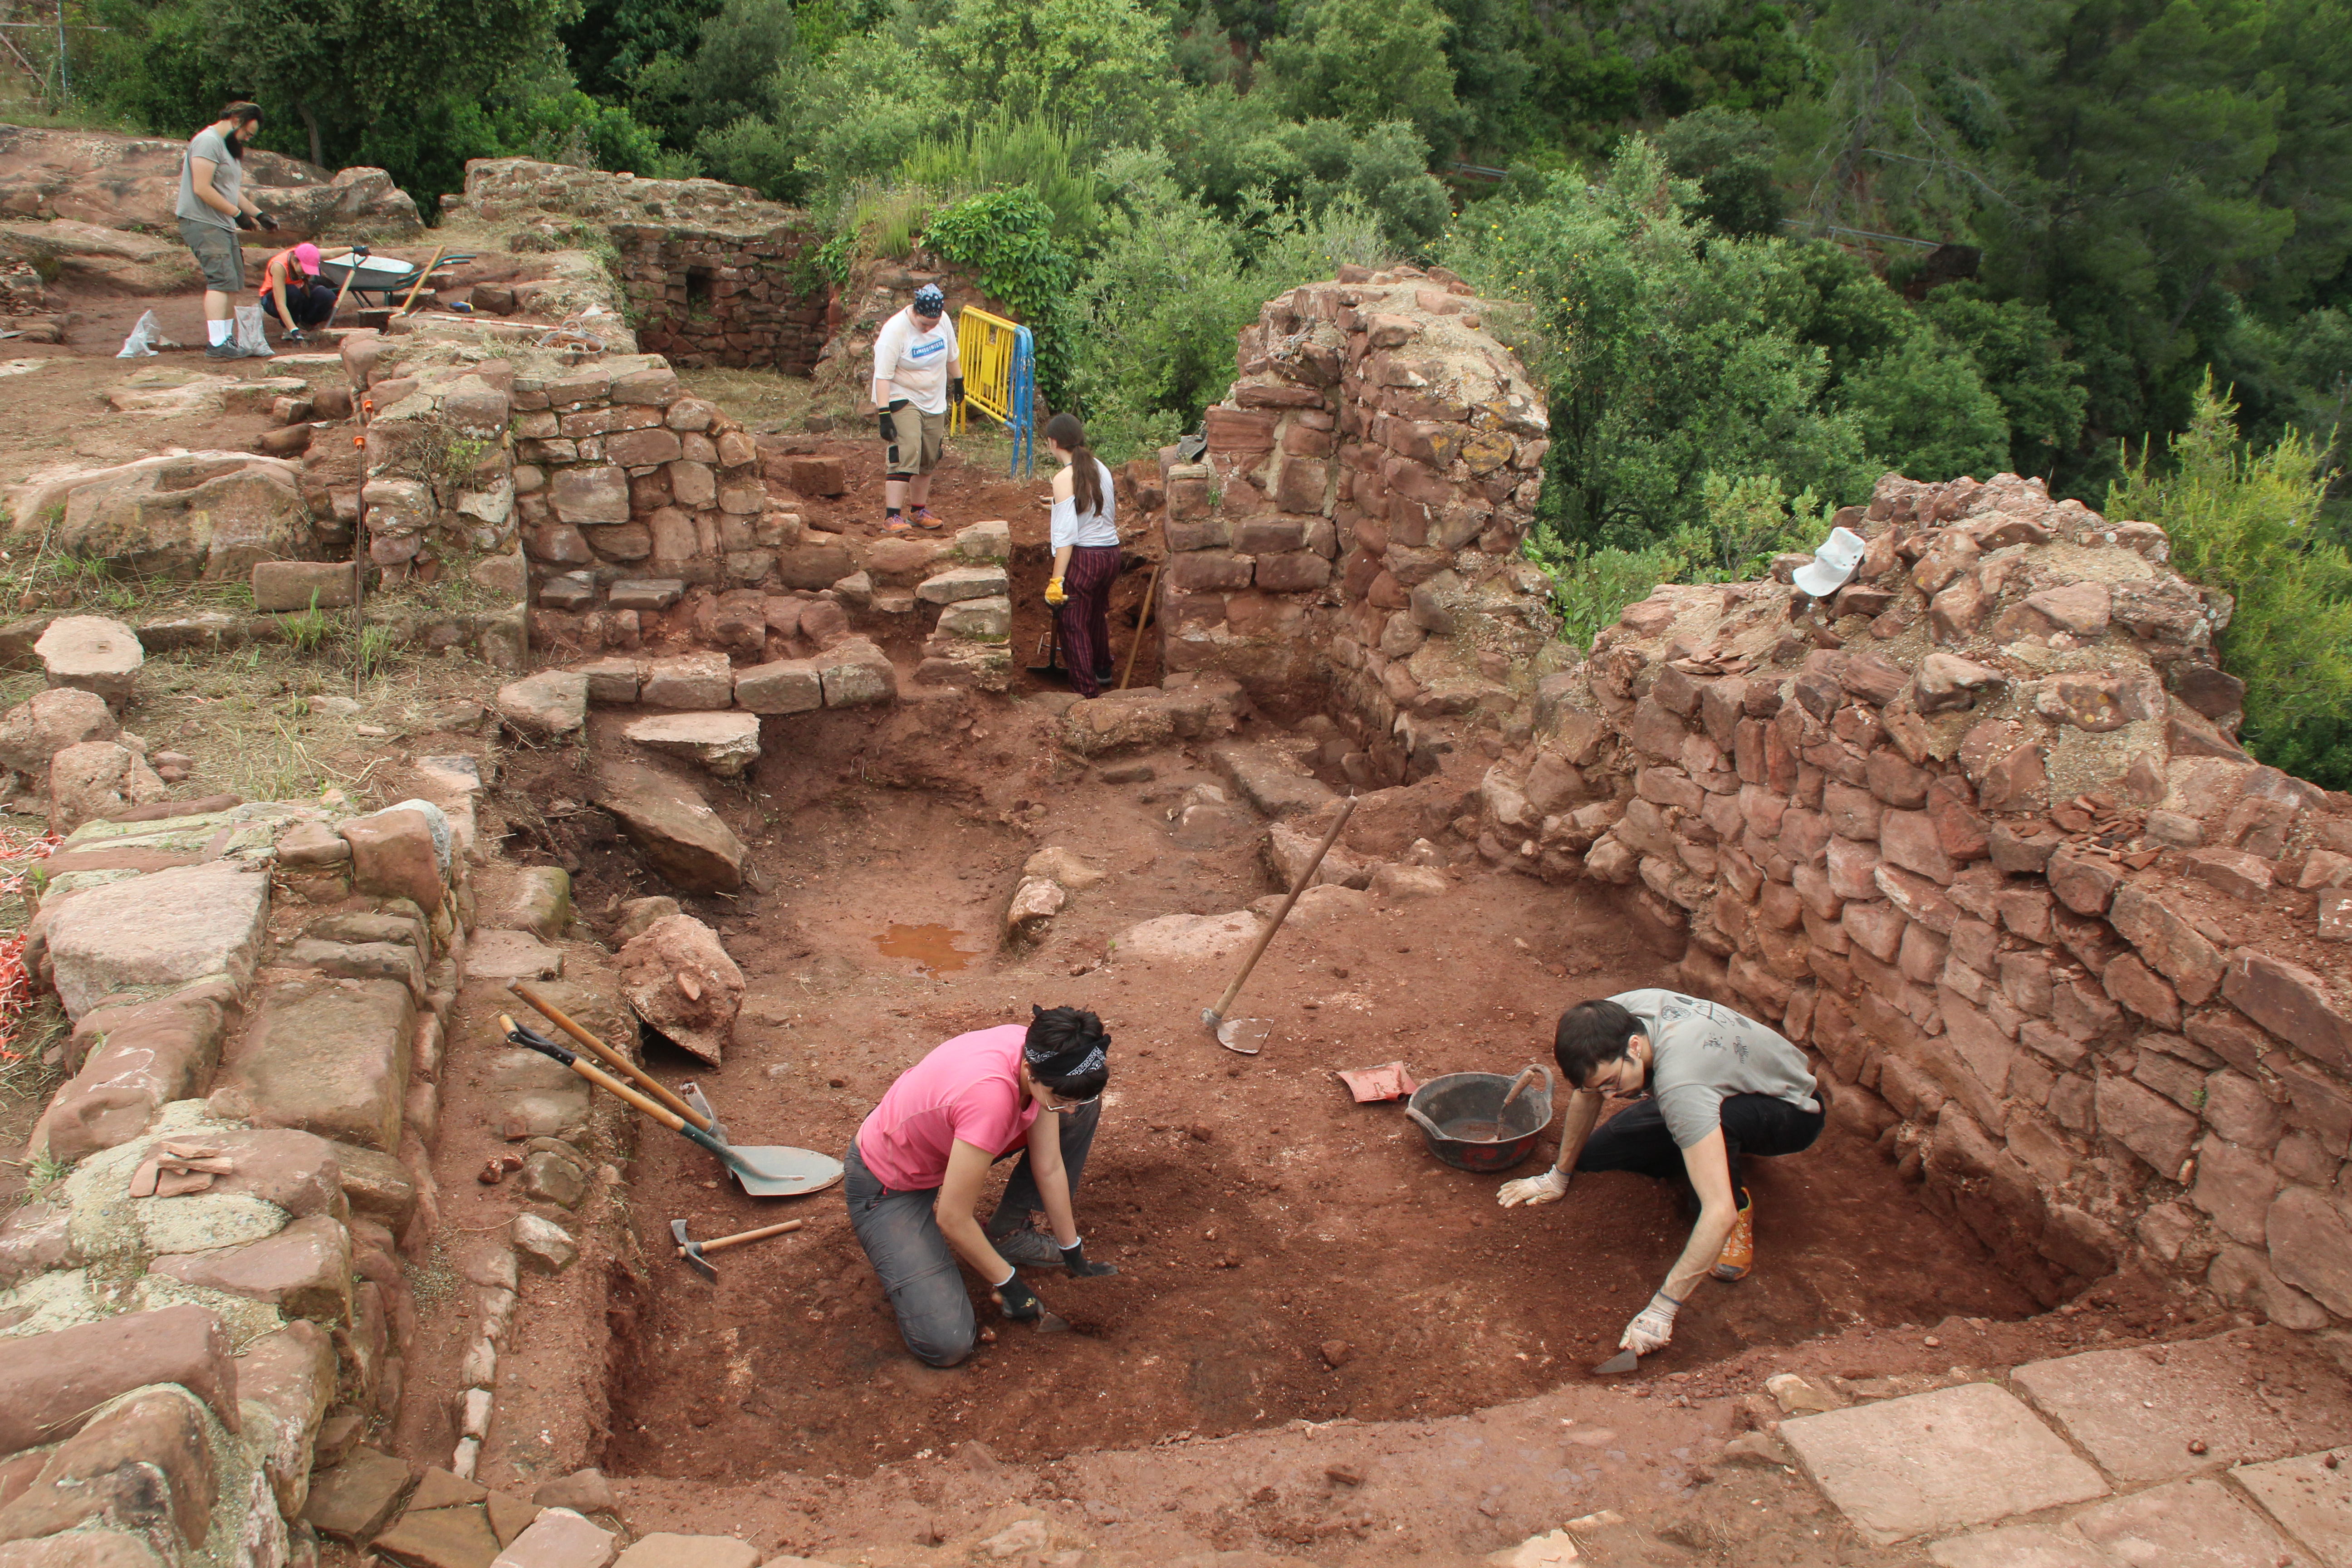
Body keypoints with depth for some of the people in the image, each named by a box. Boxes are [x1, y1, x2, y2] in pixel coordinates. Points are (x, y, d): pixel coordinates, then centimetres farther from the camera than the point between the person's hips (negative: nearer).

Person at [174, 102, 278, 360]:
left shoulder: (228, 147, 22)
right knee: (222, 280, -17)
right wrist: (237, 213, -16)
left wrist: (260, 215, 18)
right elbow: (202, 189, -20)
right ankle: (217, 344, -21)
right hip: (203, 224, -10)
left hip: (224, 225, 10)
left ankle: (226, 339, 18)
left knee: (233, 285, 11)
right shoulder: (208, 142, -12)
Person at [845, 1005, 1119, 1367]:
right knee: (947, 1343, -20)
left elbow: (1049, 1166, -5)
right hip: (887, 1185, -7)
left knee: (1085, 1108, -3)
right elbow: (953, 1219, -30)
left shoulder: (1041, 1057, -19)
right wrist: (1008, 1284, -16)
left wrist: (1074, 1254, 2)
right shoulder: (990, 1094, -41)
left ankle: (1008, 1234, 10)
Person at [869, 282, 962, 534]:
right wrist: (885, 415, -30)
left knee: (928, 459, 11)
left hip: (935, 402, 6)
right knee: (905, 456, -18)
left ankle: (921, 511, 25)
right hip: (903, 398, -6)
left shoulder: (943, 321, -4)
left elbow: (952, 355, 16)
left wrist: (958, 381, 27)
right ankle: (892, 517, -20)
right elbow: (882, 376, -24)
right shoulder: (894, 331, -22)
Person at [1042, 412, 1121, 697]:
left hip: (1083, 556, -8)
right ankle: (1103, 670, 47)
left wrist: (1056, 580, -18)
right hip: (1111, 553, 8)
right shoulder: (1101, 468, 5)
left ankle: (1088, 690, 8)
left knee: (1074, 623, 6)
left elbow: (1066, 535, -20)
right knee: (1098, 612, 28)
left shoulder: (1064, 479, -17)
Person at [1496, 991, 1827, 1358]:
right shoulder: (1609, 1022, -24)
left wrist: (1661, 1311, -44)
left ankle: (1741, 1206, -10)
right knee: (1593, 1154, -8)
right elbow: (1588, 1093, -1)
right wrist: (1558, 1177, 5)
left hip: (1794, 1110, -6)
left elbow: (1719, 1214, -47)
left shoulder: (1680, 1084, -44)